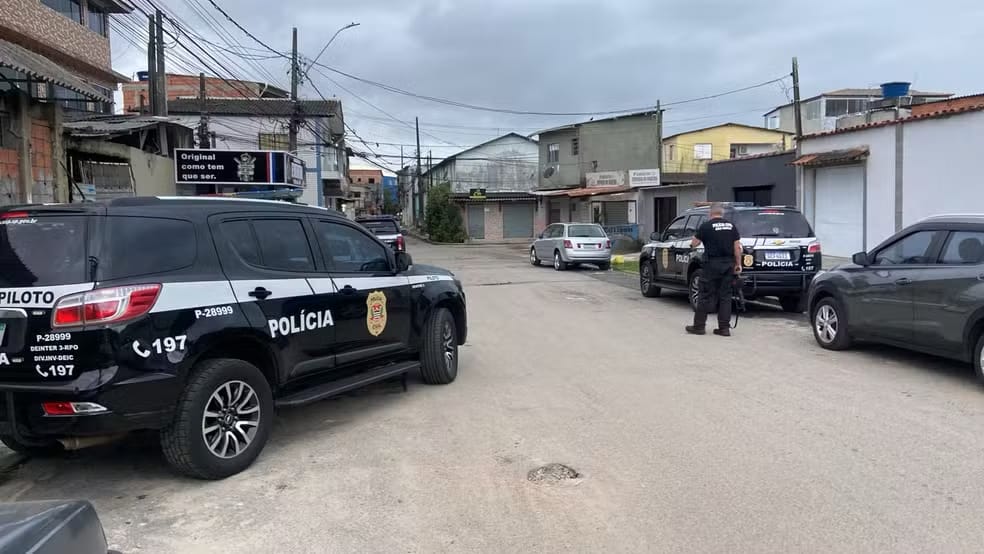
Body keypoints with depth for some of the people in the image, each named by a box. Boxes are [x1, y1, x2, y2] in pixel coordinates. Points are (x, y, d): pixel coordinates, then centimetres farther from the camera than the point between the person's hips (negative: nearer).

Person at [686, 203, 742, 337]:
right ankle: (724, 328, 8)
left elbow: (694, 243, 0)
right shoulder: (731, 226, 9)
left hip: (712, 264, -4)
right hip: (728, 265, 4)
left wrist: (692, 244, 21)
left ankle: (699, 326, 6)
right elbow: (737, 247, 5)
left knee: (706, 296, 1)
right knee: (725, 296, 7)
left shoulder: (706, 226, -5)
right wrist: (738, 264, 9)